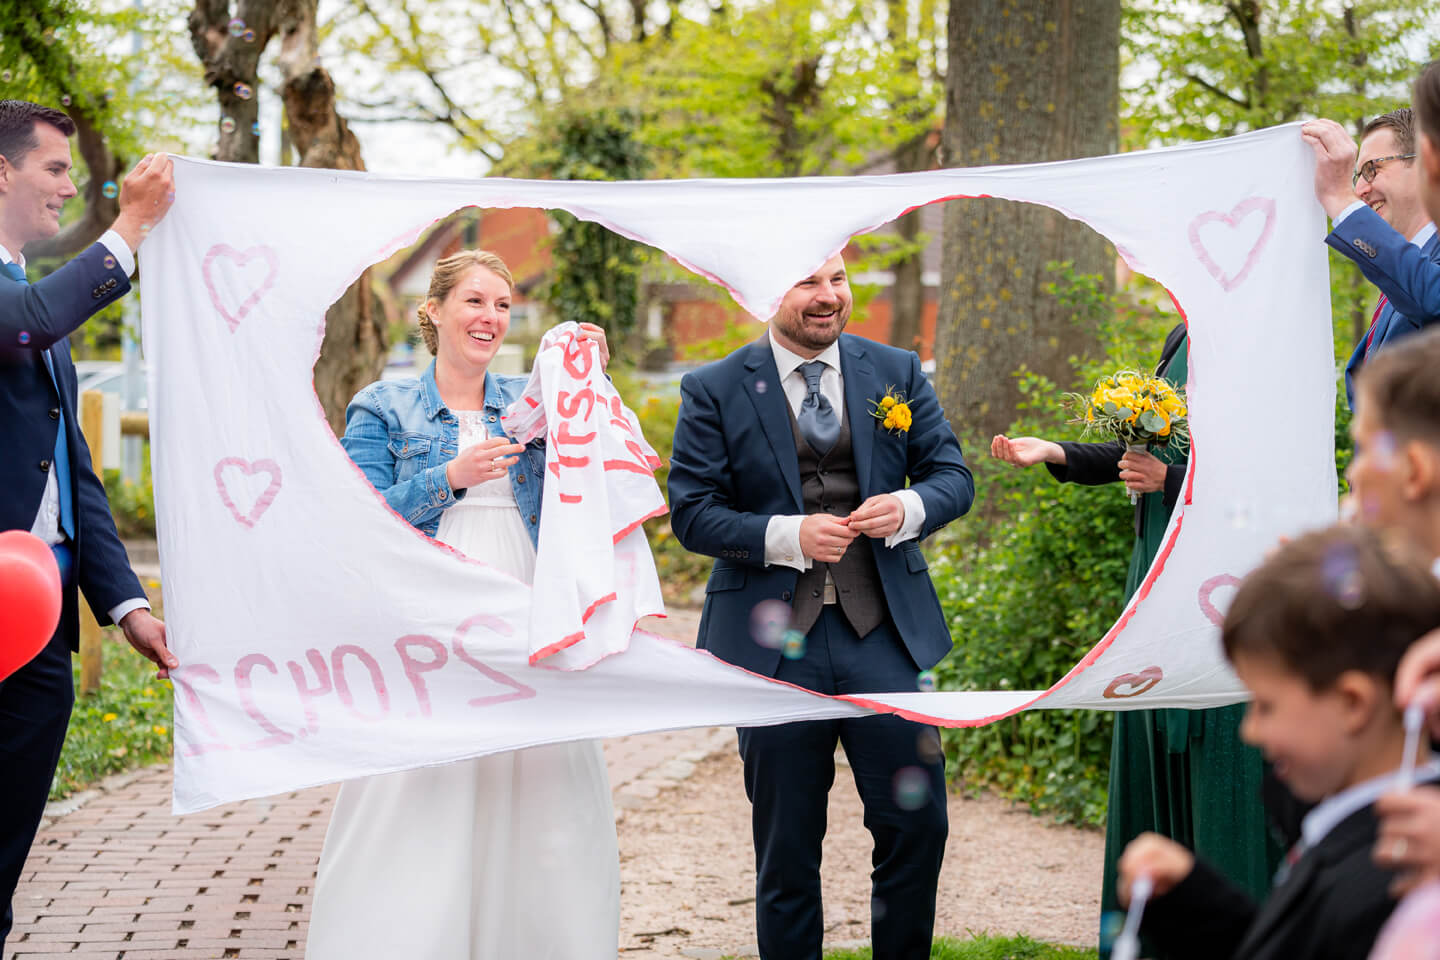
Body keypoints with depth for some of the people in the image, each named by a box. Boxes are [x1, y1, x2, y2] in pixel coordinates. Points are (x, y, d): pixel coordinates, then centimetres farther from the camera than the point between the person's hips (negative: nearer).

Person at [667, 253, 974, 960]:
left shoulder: (897, 372, 8)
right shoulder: (713, 391, 1)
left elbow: (952, 475, 9)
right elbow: (691, 511, -4)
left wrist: (908, 509, -13)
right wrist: (787, 536, -18)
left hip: (883, 634, 2)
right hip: (775, 641, -2)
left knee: (919, 821, 1)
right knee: (786, 850, 7)